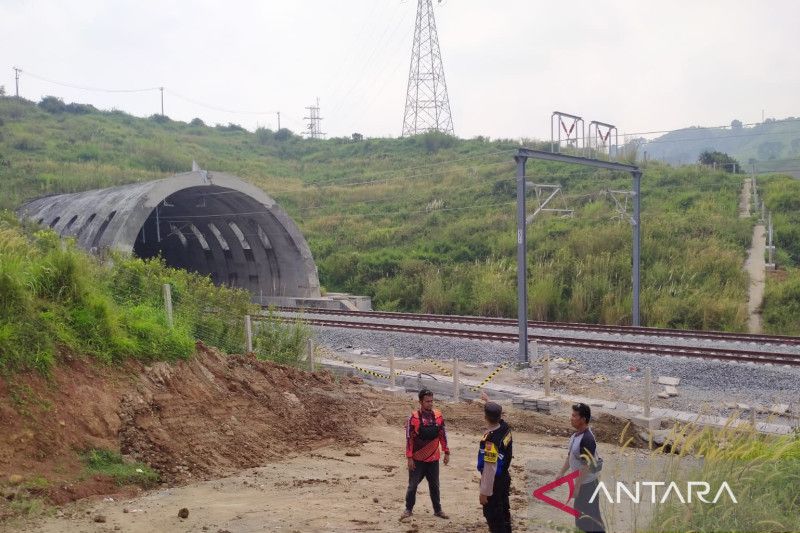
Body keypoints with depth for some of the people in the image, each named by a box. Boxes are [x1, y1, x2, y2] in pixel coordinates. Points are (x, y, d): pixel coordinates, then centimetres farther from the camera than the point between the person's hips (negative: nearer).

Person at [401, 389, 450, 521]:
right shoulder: (414, 417, -14)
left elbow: (443, 434, 7)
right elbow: (409, 438, -11)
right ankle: (408, 509, 23)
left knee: (434, 485, 13)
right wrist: (409, 457, -12)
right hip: (417, 459, -3)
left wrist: (446, 452, 7)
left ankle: (438, 510, 25)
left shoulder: (438, 415, -2)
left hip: (433, 459, 3)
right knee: (413, 485, 8)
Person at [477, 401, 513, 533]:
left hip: (494, 481, -8)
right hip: (504, 477, 8)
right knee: (503, 511, 23)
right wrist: (487, 400, 31)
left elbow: (490, 469, -29)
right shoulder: (505, 427, -8)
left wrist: (484, 492, -21)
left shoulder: (491, 440, -32)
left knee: (493, 516, 5)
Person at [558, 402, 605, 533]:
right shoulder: (576, 434, 2)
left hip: (586, 483, -9)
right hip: (580, 481, 9)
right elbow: (570, 456, 13)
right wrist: (562, 473, 16)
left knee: (589, 513, 4)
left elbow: (586, 466, -27)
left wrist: (577, 486, -23)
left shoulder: (587, 439, -28)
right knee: (580, 511, 22)